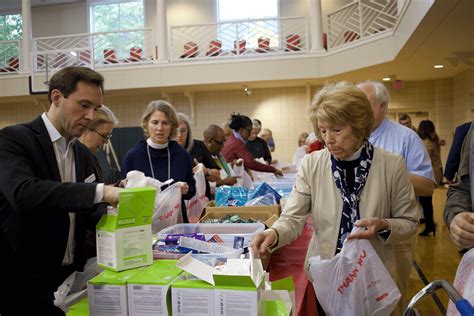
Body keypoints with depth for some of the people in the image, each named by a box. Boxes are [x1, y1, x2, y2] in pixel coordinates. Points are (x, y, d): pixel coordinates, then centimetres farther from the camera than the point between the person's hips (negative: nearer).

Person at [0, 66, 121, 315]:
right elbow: (23, 192, -31)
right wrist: (99, 191, -35)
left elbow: (85, 213, 9)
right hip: (25, 280, -6)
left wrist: (116, 198, -9)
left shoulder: (83, 153, 9)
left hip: (70, 276, 7)